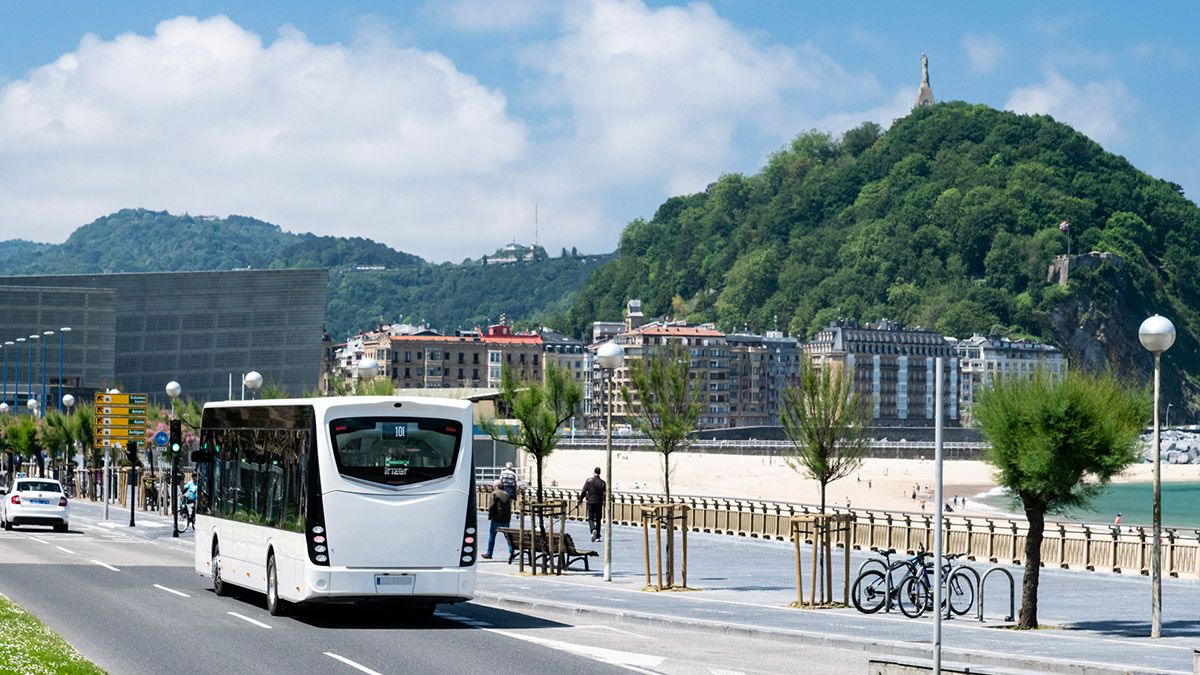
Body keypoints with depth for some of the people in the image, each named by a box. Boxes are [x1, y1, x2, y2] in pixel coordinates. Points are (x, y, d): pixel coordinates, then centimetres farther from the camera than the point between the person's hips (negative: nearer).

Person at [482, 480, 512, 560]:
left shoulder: (494, 494, -6)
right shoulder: (507, 494, 12)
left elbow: (492, 506, -11)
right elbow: (510, 506, 13)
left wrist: (490, 516, -1)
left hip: (497, 519, -5)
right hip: (506, 519, 5)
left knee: (491, 535, 4)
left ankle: (489, 554, 5)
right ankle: (511, 552, 1)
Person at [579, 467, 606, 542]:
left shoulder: (588, 481, -2)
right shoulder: (602, 482, -1)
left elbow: (583, 492, -3)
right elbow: (604, 494, -3)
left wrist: (580, 500, 8)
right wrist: (604, 504, 3)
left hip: (590, 502, -1)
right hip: (599, 503, 1)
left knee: (590, 519, 2)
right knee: (598, 520, 11)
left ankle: (593, 530, -27)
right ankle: (597, 536, 12)